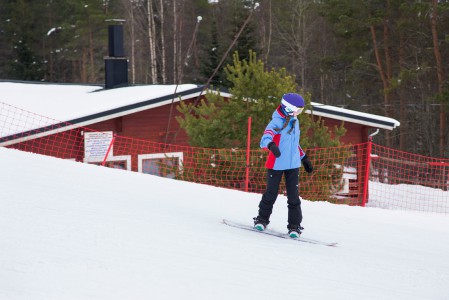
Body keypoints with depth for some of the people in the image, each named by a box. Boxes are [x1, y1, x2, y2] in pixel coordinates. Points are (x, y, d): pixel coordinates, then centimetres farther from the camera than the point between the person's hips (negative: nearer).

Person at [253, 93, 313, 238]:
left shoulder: (294, 121, 11)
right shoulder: (277, 122, -14)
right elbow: (265, 138, -29)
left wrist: (304, 158, 28)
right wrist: (271, 145, -52)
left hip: (293, 165, 5)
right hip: (276, 164, -5)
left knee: (293, 196, 1)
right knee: (271, 193, 4)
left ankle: (294, 226, 7)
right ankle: (262, 219, 23)